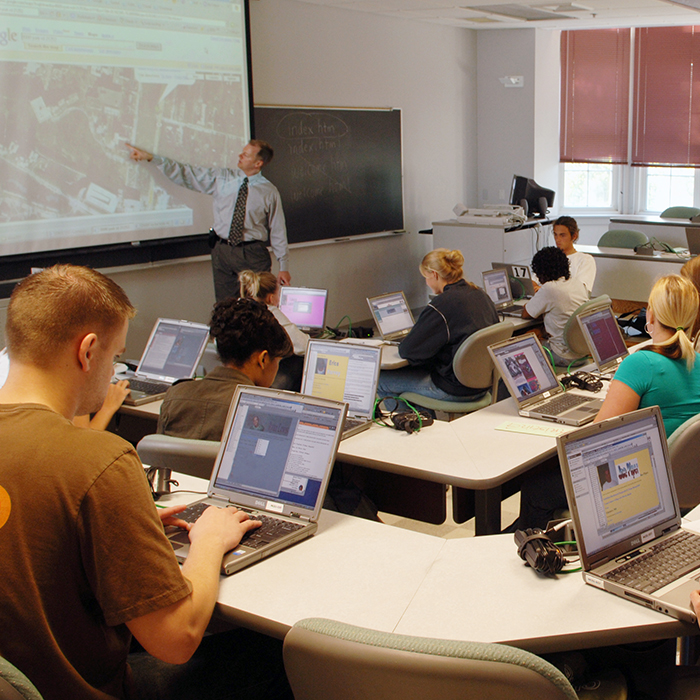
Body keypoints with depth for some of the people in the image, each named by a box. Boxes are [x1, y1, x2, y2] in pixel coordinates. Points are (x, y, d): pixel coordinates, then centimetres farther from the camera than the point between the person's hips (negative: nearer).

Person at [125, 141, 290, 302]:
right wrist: (151, 158, 5)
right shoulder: (221, 178, 5)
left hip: (253, 254, -3)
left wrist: (284, 267, -1)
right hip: (223, 251, 3)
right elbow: (186, 174, 9)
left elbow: (277, 231, 1)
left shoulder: (269, 192, -1)